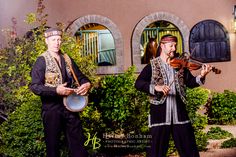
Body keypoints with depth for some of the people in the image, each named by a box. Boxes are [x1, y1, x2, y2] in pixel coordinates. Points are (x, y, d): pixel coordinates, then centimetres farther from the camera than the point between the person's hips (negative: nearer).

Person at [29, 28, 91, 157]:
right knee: (52, 145, 7)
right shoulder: (42, 61, -6)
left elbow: (80, 77, 17)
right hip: (51, 109, -5)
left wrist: (86, 84, -7)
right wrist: (56, 90, -25)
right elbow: (34, 86, -14)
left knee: (78, 144, 7)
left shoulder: (67, 59, 12)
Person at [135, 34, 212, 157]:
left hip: (179, 110, 3)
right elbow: (138, 83, -9)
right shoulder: (152, 66, 1)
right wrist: (156, 88, -24)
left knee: (189, 147, 12)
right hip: (159, 111, -3)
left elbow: (190, 82, 4)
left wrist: (201, 76, -16)